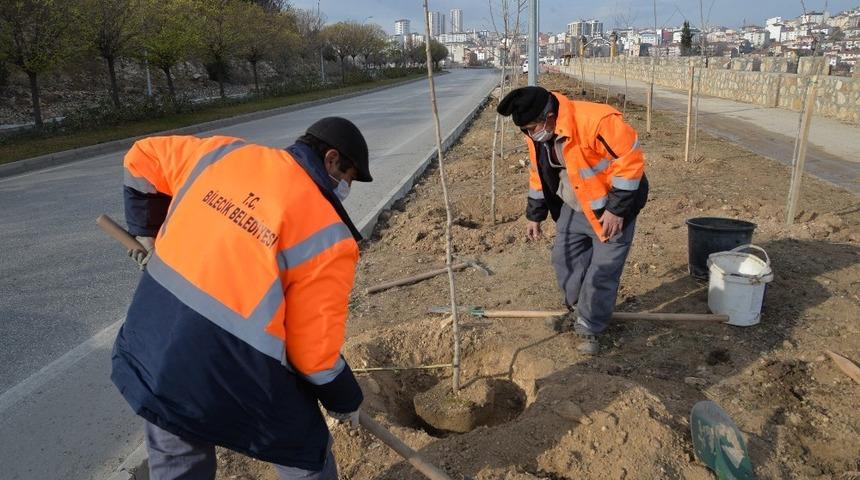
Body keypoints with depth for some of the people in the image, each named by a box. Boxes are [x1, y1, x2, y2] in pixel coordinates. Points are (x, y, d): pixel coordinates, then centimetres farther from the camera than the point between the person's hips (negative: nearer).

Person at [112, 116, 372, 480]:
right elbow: (315, 348, -9)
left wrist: (147, 231, 29)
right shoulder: (327, 236, -11)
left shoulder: (223, 154, 4)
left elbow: (143, 157, 20)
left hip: (150, 347, 6)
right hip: (233, 375, -6)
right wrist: (345, 401, 9)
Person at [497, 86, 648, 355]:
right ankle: (578, 311, 35)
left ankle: (589, 328, 15)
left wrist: (616, 209, -26)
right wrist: (535, 215, 11)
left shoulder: (597, 121, -34)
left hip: (611, 207, -7)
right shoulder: (538, 133, -8)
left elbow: (631, 161, -28)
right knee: (564, 259, 13)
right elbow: (540, 173, 7)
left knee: (602, 271, -2)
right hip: (573, 207, 7)